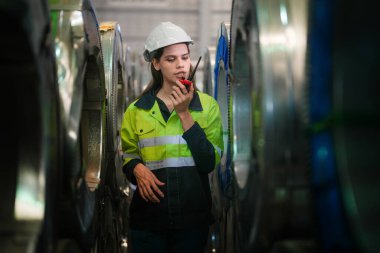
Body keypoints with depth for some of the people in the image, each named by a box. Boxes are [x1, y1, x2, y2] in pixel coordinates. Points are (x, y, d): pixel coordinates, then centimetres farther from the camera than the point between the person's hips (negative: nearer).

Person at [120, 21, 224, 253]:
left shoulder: (208, 105, 0)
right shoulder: (137, 110, 4)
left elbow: (210, 162, -9)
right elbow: (128, 153, 13)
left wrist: (184, 113, -15)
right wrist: (138, 168, -10)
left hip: (193, 216, 0)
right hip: (148, 218, 0)